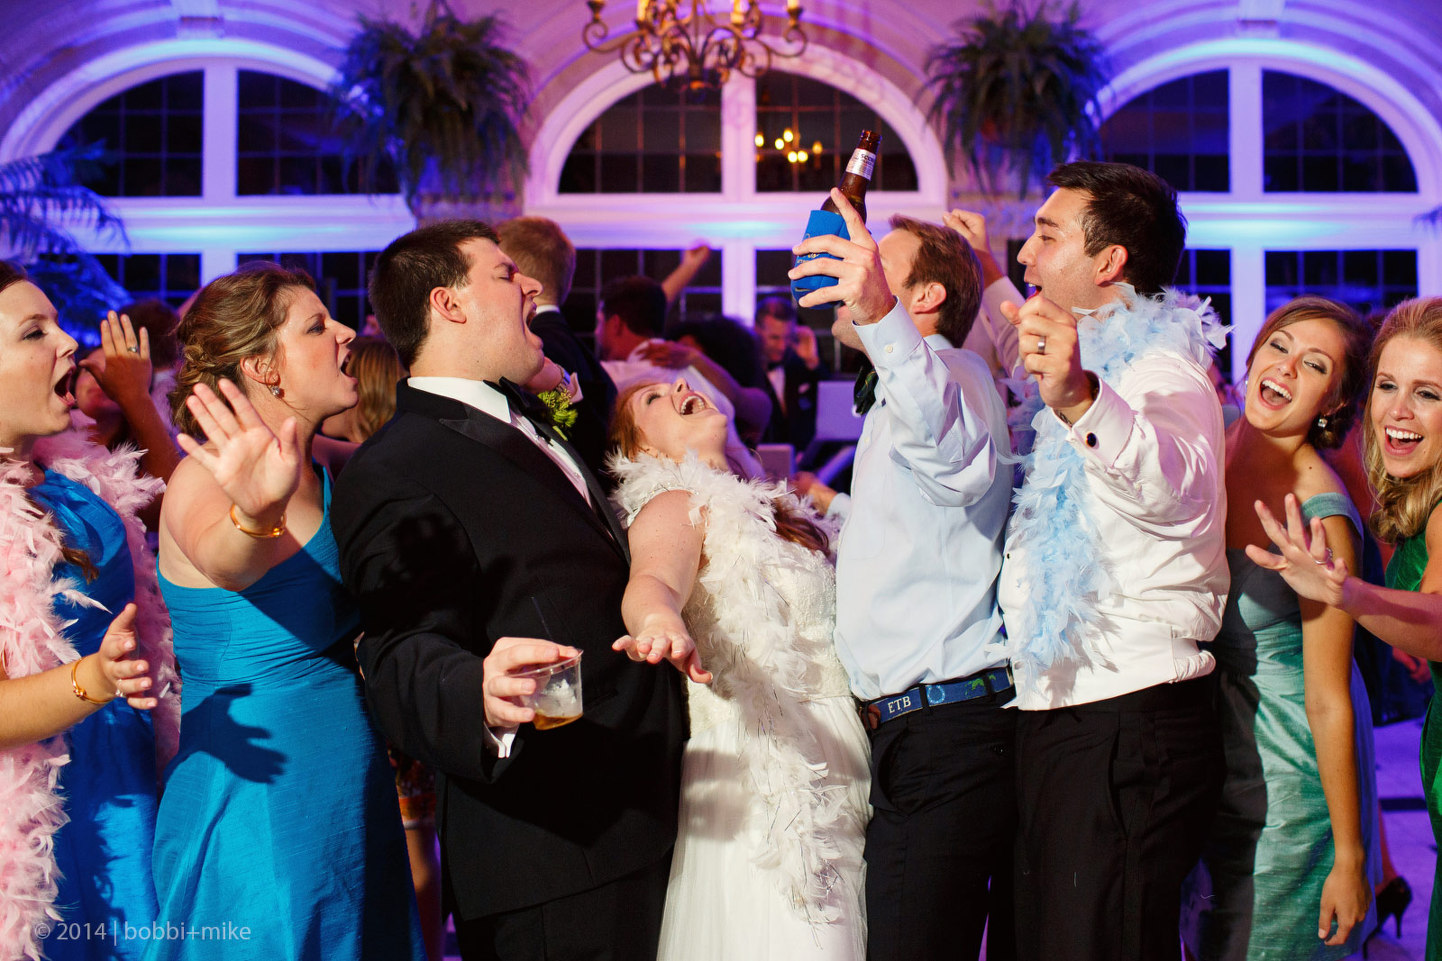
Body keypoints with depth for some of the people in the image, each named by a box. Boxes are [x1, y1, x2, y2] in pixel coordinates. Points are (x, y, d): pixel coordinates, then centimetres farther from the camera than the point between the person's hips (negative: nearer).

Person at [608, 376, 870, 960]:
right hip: (764, 763, -7)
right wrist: (661, 623, -47)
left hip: (837, 753, 7)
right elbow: (653, 579, -27)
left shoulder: (766, 507, 20)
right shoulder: (673, 507, -4)